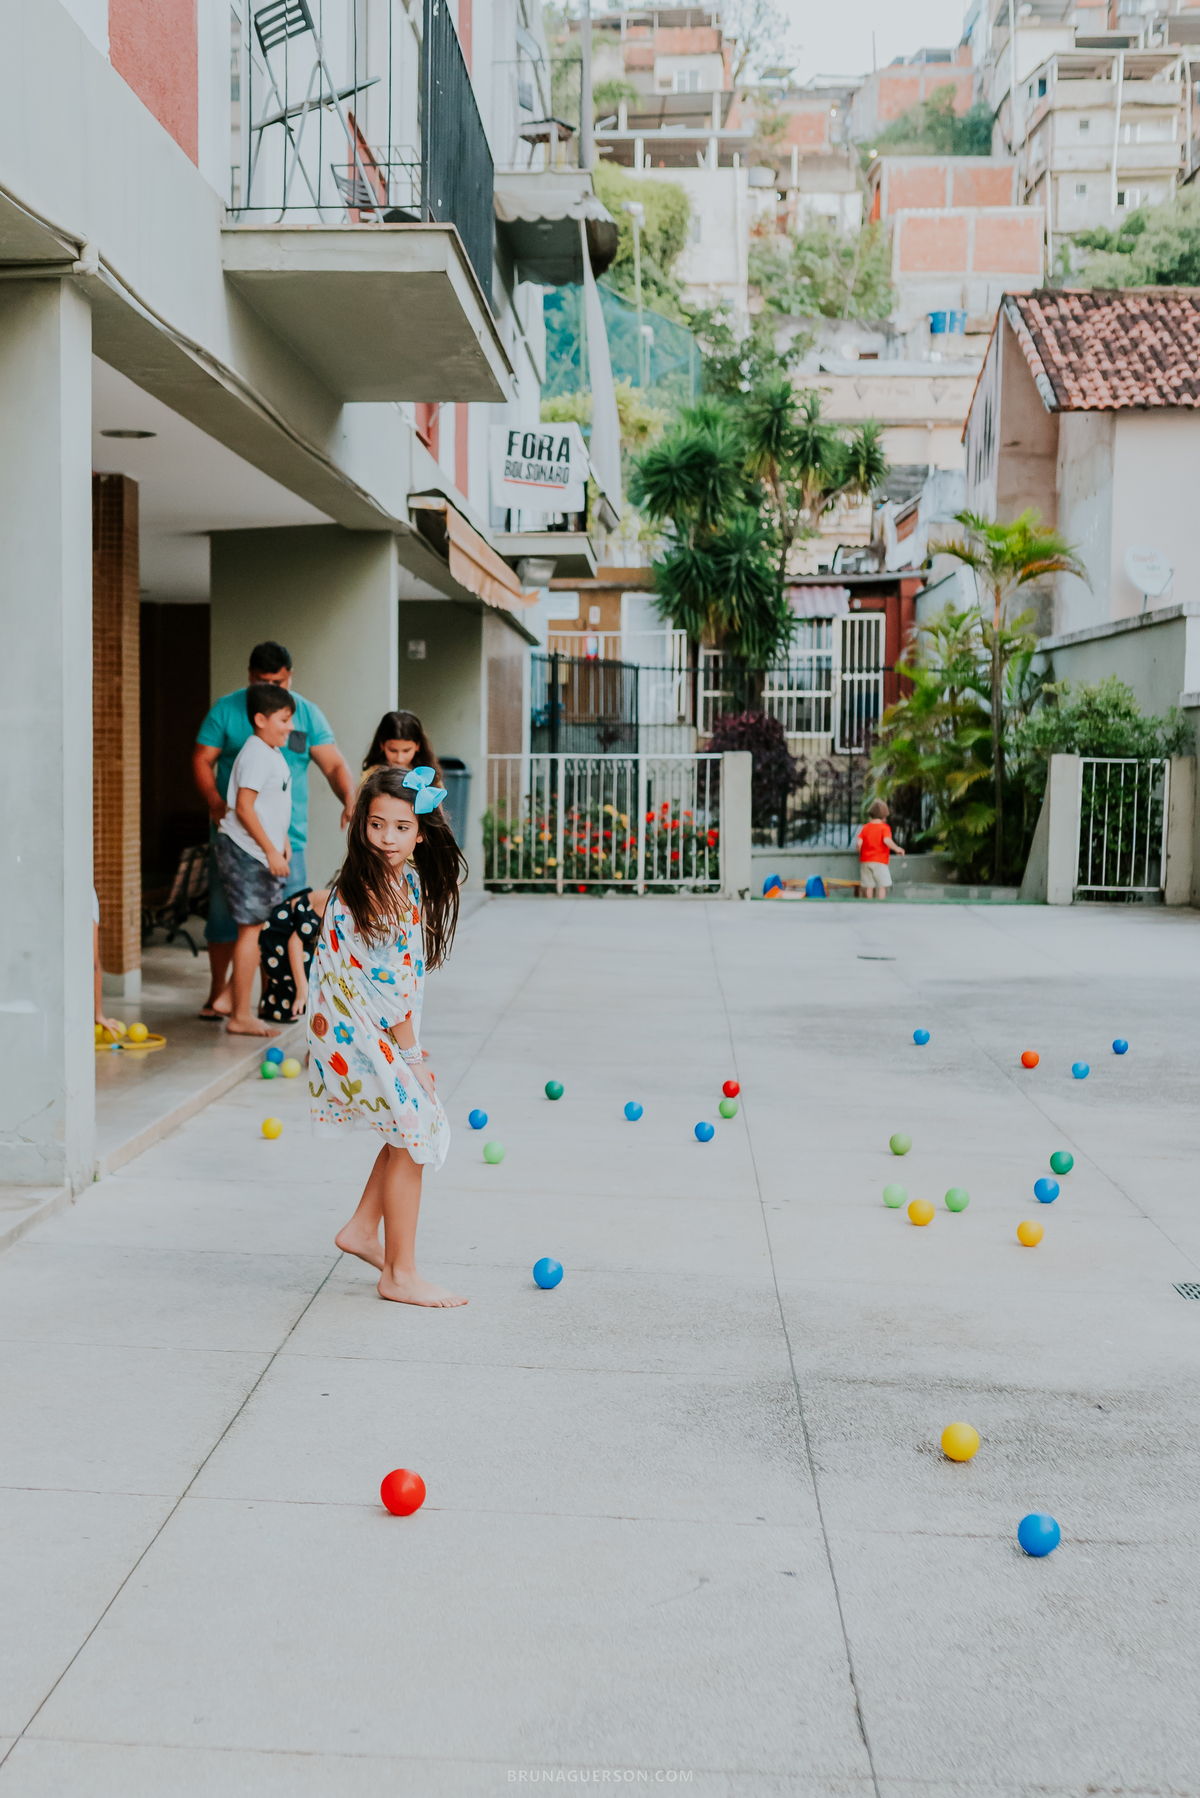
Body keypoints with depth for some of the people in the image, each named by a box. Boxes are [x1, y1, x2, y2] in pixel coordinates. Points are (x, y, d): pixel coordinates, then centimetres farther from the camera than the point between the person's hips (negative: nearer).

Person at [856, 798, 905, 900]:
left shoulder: (865, 827, 6)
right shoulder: (884, 827, -6)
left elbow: (859, 842, -2)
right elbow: (887, 840, -21)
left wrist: (860, 854, 13)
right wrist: (897, 849, -10)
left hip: (865, 861, 4)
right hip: (879, 861, -4)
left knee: (869, 886, 8)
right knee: (882, 885, 1)